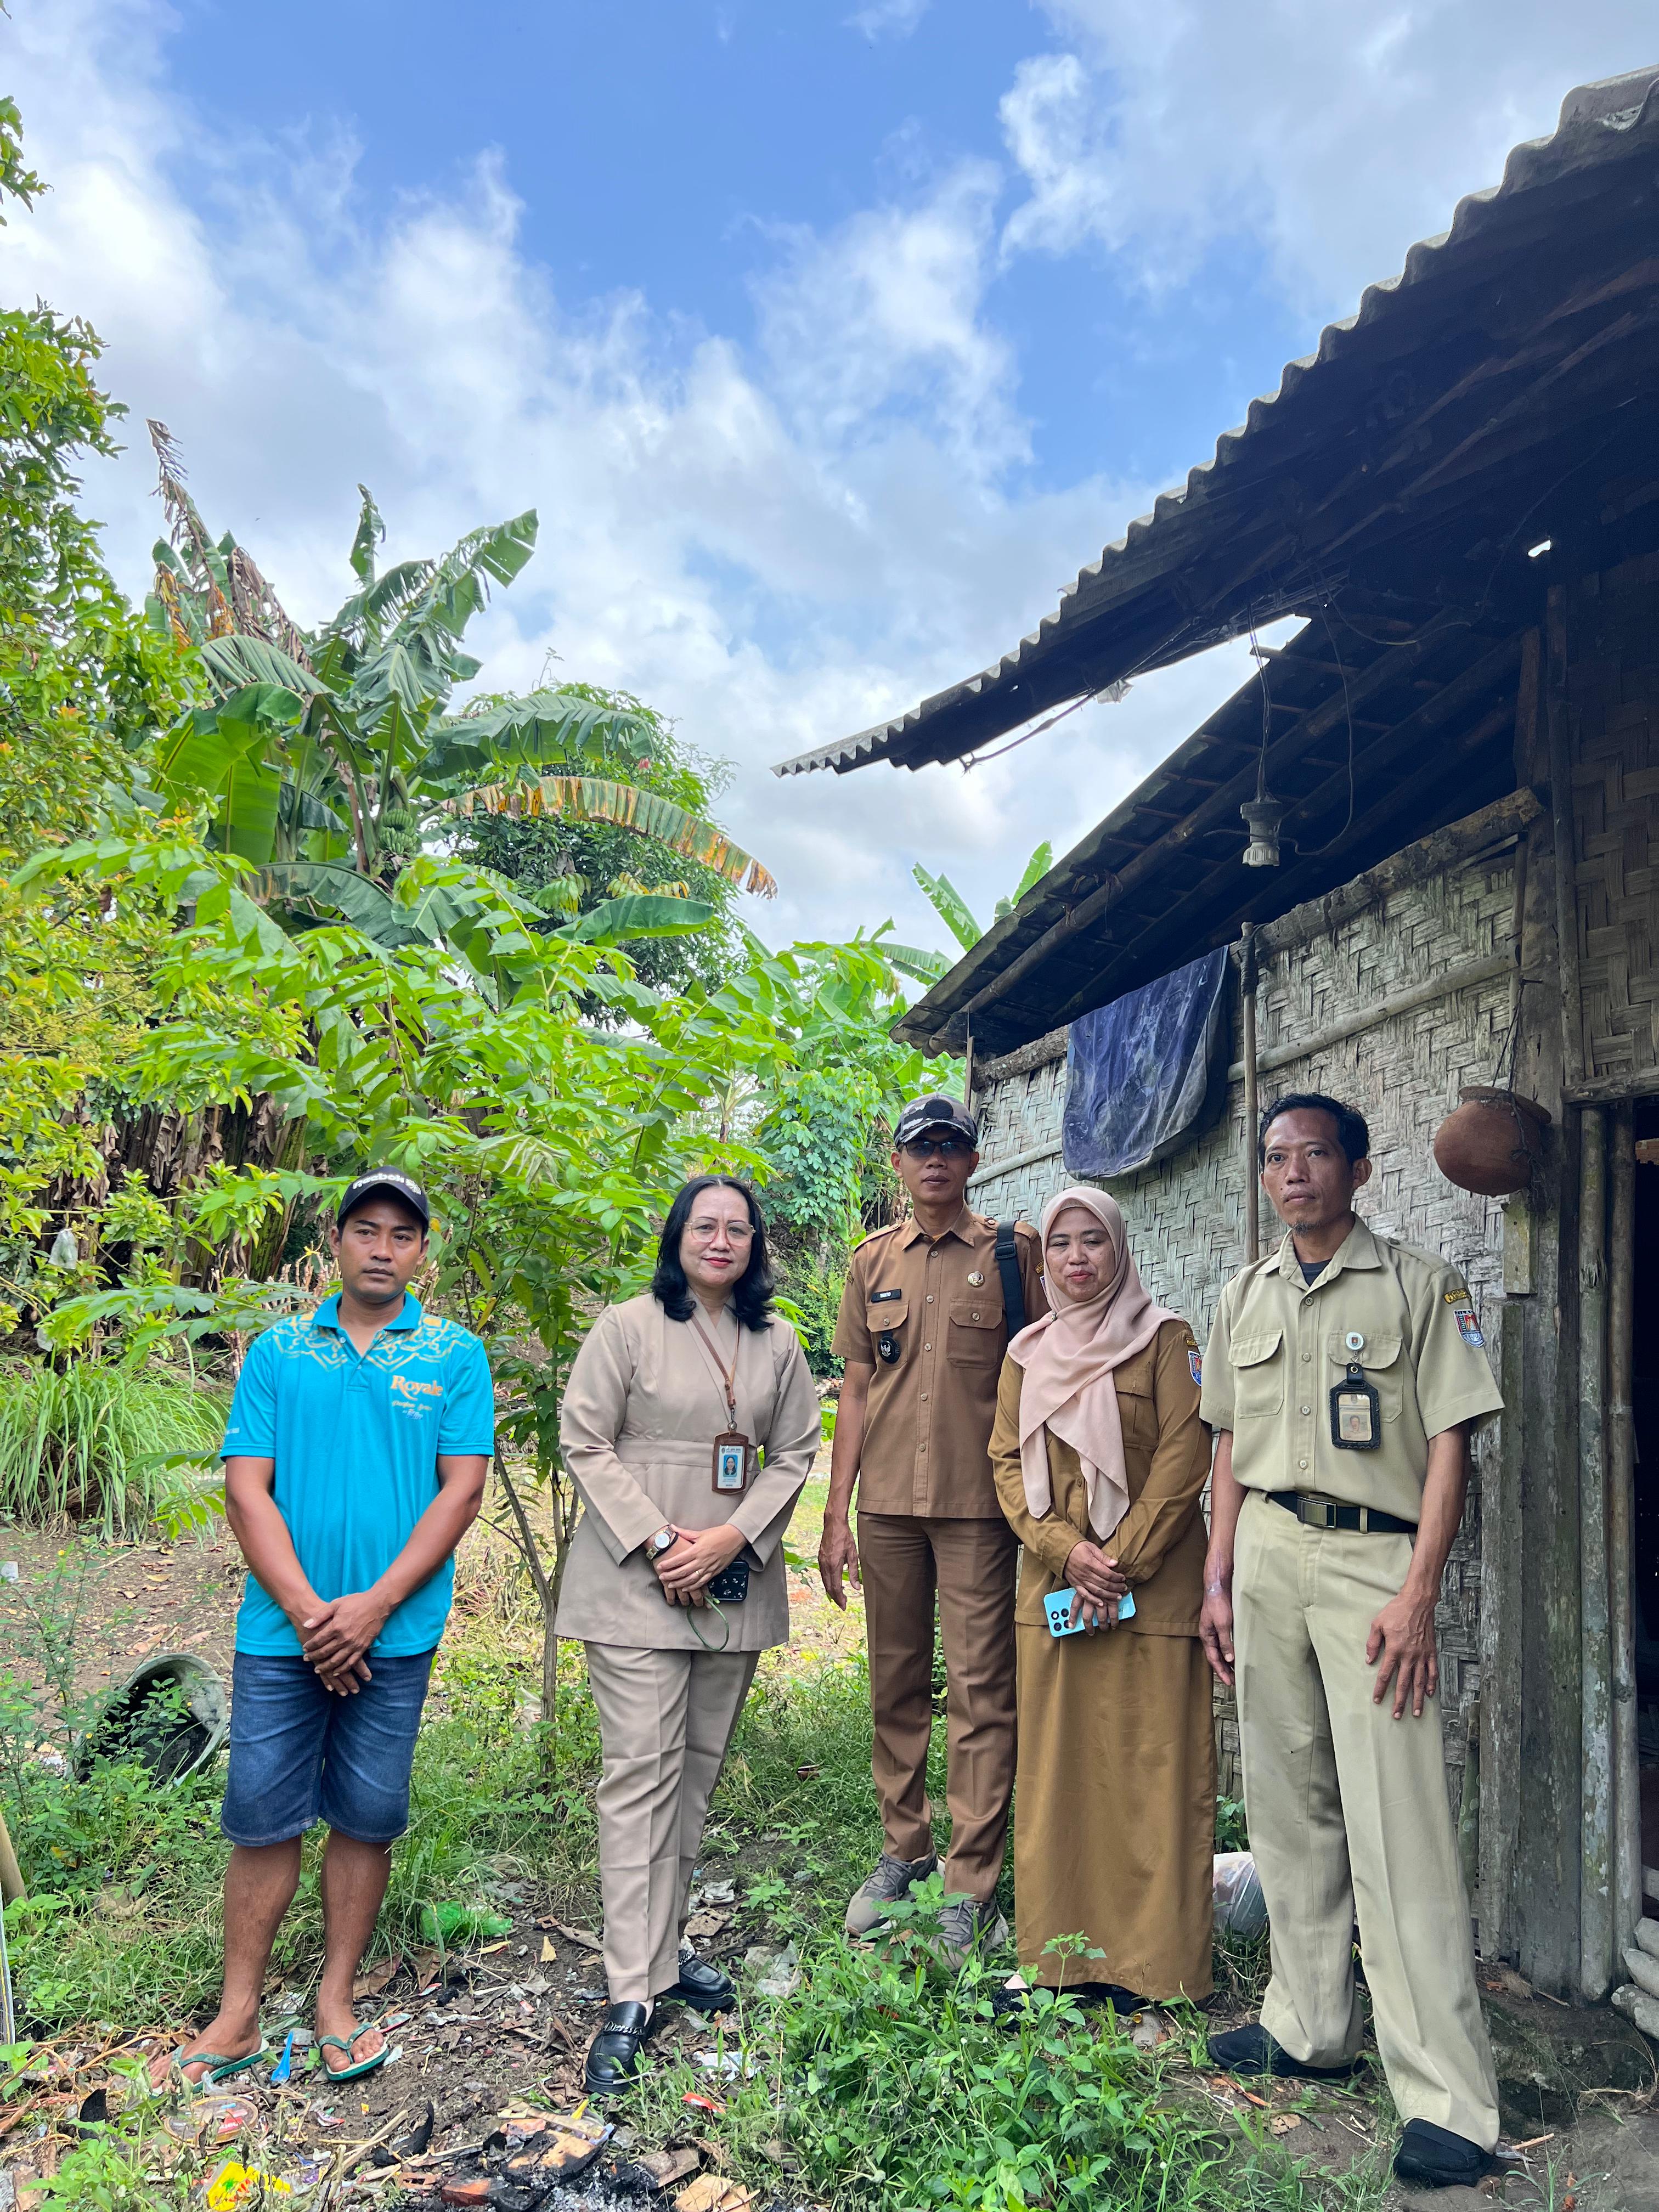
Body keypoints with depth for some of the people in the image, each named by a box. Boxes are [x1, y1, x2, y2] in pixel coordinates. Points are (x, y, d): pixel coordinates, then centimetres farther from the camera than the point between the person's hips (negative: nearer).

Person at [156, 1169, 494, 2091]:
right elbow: (247, 1489, 0)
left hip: (395, 1631, -1)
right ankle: (239, 2015, 22)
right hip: (284, 1628, 1)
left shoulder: (456, 1355, 1)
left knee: (368, 1817, 9)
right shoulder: (279, 1351, 5)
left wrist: (370, 1608, -12)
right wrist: (307, 1611, -10)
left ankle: (337, 2001, 26)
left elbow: (461, 1491, -5)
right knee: (261, 1815, 6)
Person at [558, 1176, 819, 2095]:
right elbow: (585, 1442, -7)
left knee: (698, 1766, 13)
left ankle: (667, 1942, 28)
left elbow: (795, 1452, 7)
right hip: (637, 1580, -4)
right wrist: (657, 1542, -13)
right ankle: (632, 1995, 0)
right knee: (641, 1768, -5)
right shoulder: (629, 1326, -5)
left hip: (735, 1583, 5)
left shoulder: (777, 1342, 7)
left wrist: (732, 1537, -7)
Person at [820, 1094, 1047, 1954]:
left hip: (978, 1504, -3)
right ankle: (903, 1848, 28)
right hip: (887, 1504, 4)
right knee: (896, 1686, 12)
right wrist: (837, 1514, 7)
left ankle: (971, 1887, 10)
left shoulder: (1013, 1251, 1)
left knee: (980, 1693, 0)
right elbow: (857, 1390, 11)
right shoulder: (873, 1261, 10)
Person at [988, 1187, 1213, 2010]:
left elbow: (1183, 1459, -8)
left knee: (1148, 1768, 1)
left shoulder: (1165, 1340, -2)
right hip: (1051, 1587, 4)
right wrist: (1064, 1548, -7)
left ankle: (1148, 1959, 13)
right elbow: (1007, 1462, 8)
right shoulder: (1028, 1353, 11)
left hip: (1151, 1588, -4)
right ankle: (1058, 1951, 19)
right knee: (1054, 1767, 8)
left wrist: (1121, 1561, -13)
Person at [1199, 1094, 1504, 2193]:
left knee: (1396, 1824, -7)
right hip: (1267, 1555, 5)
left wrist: (1417, 1593, -15)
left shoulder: (1421, 1285, -2)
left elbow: (1451, 1442, -7)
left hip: (1372, 1555, -5)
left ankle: (1448, 2096, 2)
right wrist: (1219, 1577, 11)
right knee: (1289, 1804, 13)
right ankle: (1310, 2029, 28)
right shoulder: (1246, 1296, 13)